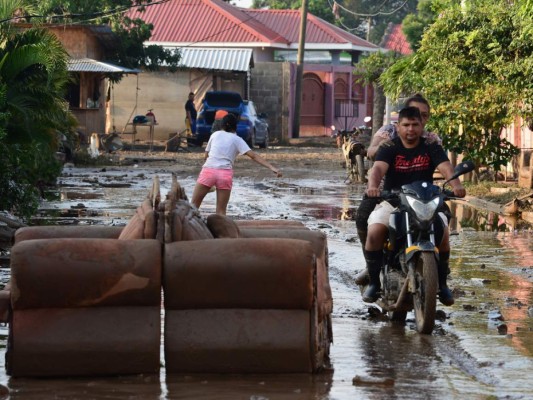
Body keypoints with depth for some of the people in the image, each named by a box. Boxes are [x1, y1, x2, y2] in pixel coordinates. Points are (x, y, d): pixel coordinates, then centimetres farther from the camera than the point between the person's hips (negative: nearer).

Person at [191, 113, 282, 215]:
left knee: (193, 206, 8)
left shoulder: (215, 134, 17)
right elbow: (253, 156, -1)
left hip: (208, 170, 0)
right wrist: (272, 167, -7)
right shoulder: (237, 140, 11)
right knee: (221, 211, 5)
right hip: (225, 174, 0)